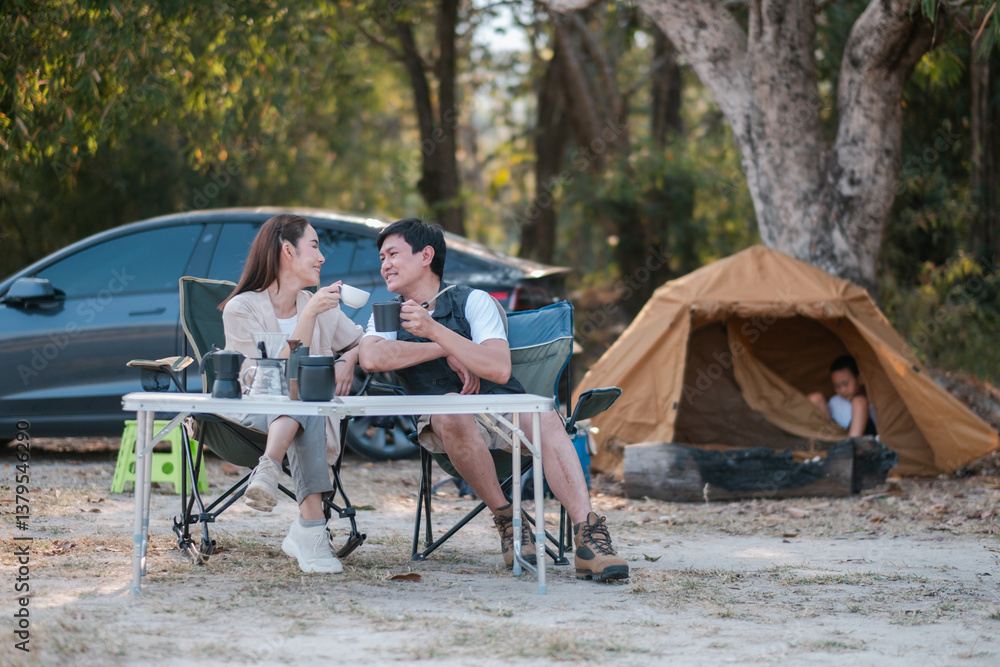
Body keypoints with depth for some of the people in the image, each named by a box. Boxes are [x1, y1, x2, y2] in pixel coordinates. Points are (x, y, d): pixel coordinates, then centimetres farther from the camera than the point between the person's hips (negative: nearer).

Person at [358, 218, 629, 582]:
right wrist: (449, 351, -15)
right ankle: (506, 520, -25)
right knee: (452, 412, -35)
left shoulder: (473, 302, -1)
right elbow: (372, 357, -16)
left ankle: (588, 534, -47)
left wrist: (434, 330, -22)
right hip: (443, 426, 1)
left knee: (544, 416, -32)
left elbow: (499, 369, -16)